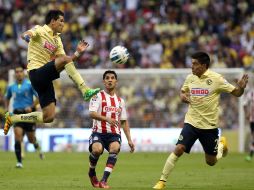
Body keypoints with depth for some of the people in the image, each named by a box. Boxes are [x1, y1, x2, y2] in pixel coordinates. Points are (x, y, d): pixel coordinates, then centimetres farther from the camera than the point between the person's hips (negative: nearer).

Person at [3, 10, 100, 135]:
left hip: (45, 77, 8)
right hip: (36, 72, -8)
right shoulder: (40, 30, -4)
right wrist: (26, 36, -49)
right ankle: (85, 91, -30)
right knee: (65, 59, -29)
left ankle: (13, 118, 16)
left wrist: (78, 53, 4)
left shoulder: (57, 40, 18)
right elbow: (25, 35, -26)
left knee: (48, 117, 2)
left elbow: (67, 63, 18)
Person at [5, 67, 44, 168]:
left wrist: (31, 107, -16)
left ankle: (37, 147, 45)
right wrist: (6, 110, 13)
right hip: (17, 114, 2)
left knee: (31, 139, 7)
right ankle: (19, 161, -14)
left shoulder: (30, 84, -4)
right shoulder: (11, 87, 7)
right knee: (18, 135, -16)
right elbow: (7, 98, 26)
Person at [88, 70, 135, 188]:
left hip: (114, 134, 3)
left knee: (115, 148, -31)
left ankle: (104, 180, -32)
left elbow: (124, 122, 24)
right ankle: (92, 172, 1)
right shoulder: (98, 96, 3)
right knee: (97, 149, -33)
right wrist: (107, 119, -29)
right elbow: (92, 113, -13)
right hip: (99, 132, -3)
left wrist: (129, 139, 16)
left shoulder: (120, 101, 20)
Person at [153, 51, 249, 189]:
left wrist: (241, 87, -31)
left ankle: (222, 144, 42)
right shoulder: (190, 78, 1)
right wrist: (182, 96, -3)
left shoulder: (216, 79, -12)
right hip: (191, 122, 2)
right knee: (178, 149, -18)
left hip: (210, 125, -2)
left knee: (211, 162, 9)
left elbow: (236, 93, -8)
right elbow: (183, 91, 20)